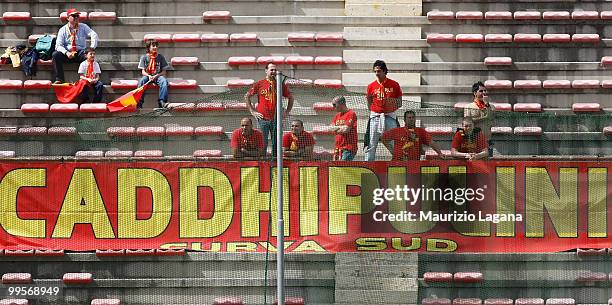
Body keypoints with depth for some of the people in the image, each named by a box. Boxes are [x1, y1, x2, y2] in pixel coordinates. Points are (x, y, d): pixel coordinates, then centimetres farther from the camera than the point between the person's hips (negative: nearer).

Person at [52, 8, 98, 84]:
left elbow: (94, 35, -6)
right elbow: (58, 45, -3)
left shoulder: (83, 27, 7)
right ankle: (59, 79, -26)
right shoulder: (63, 30, 5)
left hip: (80, 53, -1)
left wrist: (92, 48, -24)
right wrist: (66, 53, -23)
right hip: (67, 54, 1)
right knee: (55, 54, -28)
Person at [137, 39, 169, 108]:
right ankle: (139, 103, -35)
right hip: (147, 75, 0)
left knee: (164, 81, -33)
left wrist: (156, 76, -14)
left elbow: (164, 72, 4)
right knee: (141, 81, -33)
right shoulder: (144, 57, 6)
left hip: (158, 76, 0)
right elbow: (143, 71, 3)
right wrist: (149, 76, -18)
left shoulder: (160, 57, 6)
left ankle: (162, 101, -37)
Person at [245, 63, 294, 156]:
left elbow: (290, 98, 20)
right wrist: (252, 111, 4)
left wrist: (287, 112, 11)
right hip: (263, 119, -2)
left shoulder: (281, 84, 8)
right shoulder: (259, 84, 3)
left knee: (276, 144, 3)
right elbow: (247, 96, 9)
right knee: (263, 144, -1)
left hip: (276, 119, 2)